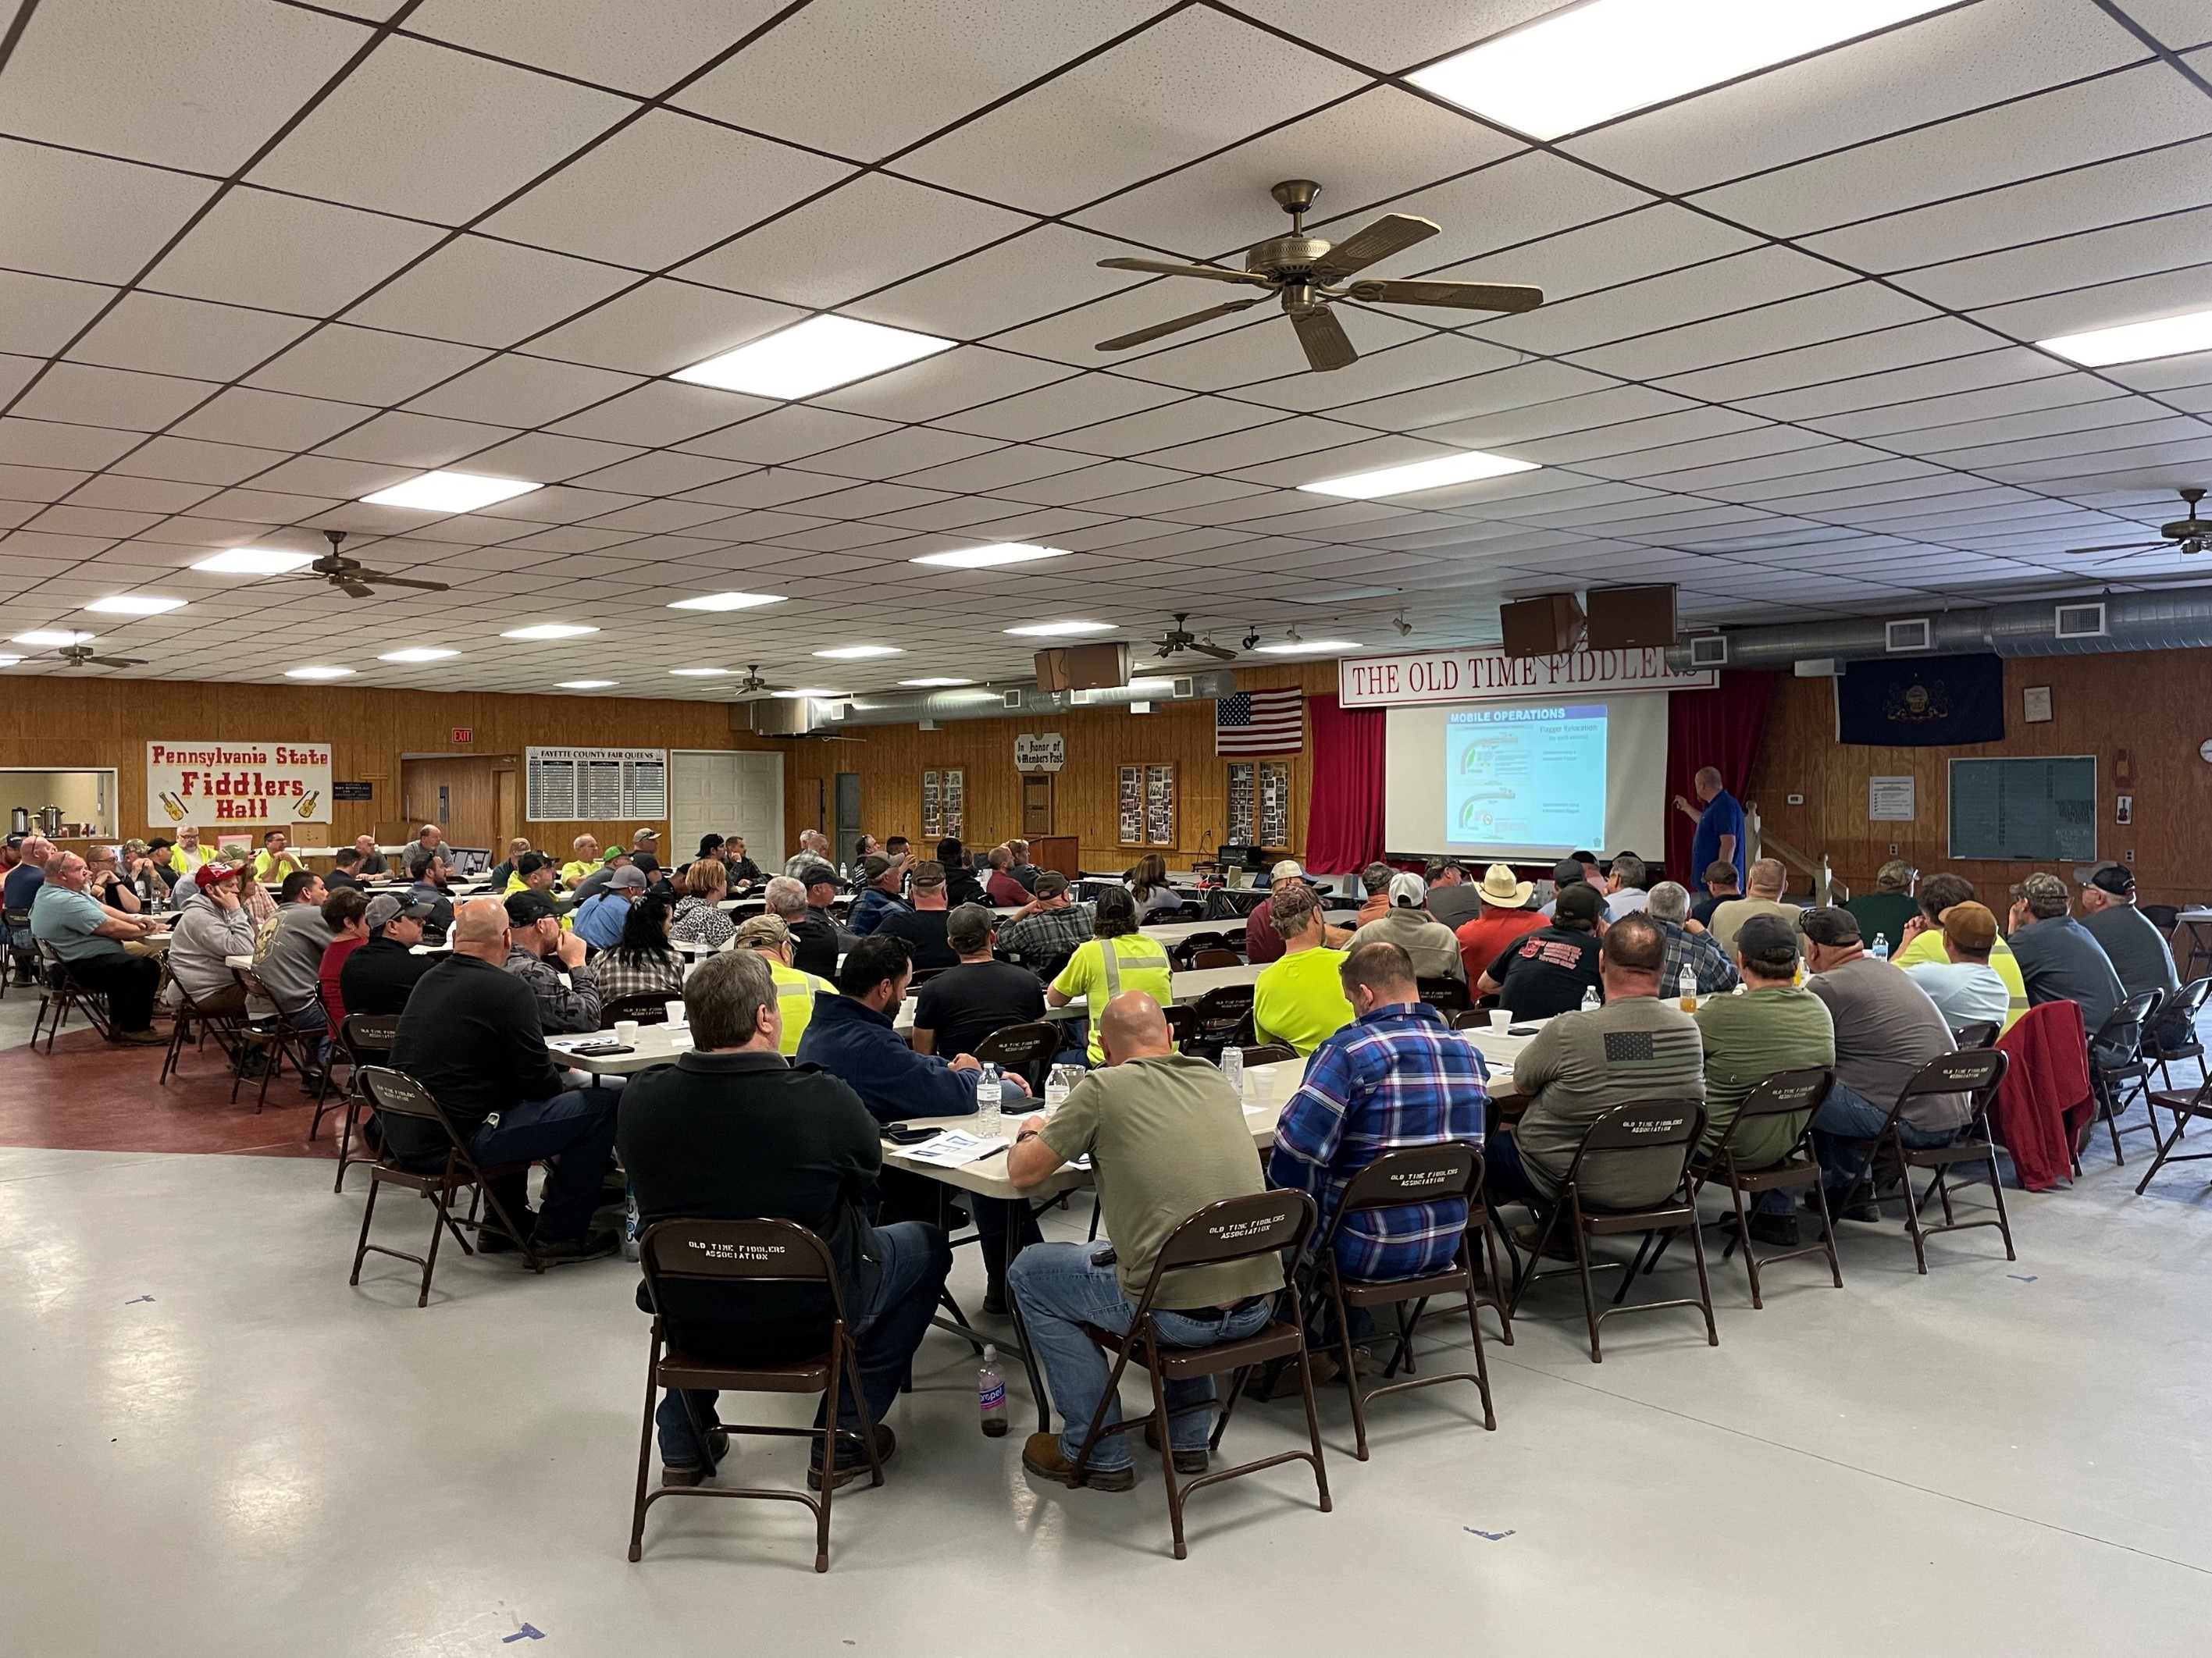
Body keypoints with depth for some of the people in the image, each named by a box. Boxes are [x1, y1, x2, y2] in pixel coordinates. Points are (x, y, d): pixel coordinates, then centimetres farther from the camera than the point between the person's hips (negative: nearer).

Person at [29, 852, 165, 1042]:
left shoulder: (50, 891, 13)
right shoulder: (65, 902, -24)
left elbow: (102, 909, 14)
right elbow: (111, 928, -23)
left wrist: (134, 920, 1)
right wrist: (147, 931, -9)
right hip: (82, 969, -12)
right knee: (147, 968, -18)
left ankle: (119, 1026, 27)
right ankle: (134, 1029, -7)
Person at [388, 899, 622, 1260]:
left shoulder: (429, 980, 12)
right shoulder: (506, 989, -15)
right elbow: (538, 1080, -12)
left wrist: (557, 1082, 20)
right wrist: (563, 1086, 11)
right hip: (456, 1141, -9)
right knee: (604, 1103, -6)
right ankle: (560, 1233, 4)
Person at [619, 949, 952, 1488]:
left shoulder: (638, 1100, -14)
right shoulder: (828, 1100, -24)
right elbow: (865, 1192, -3)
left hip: (687, 1324, 4)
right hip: (806, 1322, -4)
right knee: (926, 1244, 21)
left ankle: (683, 1447, 37)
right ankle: (843, 1440, 21)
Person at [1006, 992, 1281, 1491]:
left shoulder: (1103, 1088, -5)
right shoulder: (1215, 1080, 11)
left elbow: (1023, 1173, 0)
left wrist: (1031, 1133, 22)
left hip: (1179, 1313, -6)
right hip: (1258, 1306, 6)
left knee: (1030, 1272, 17)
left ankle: (1099, 1453, 21)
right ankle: (1189, 1434, 37)